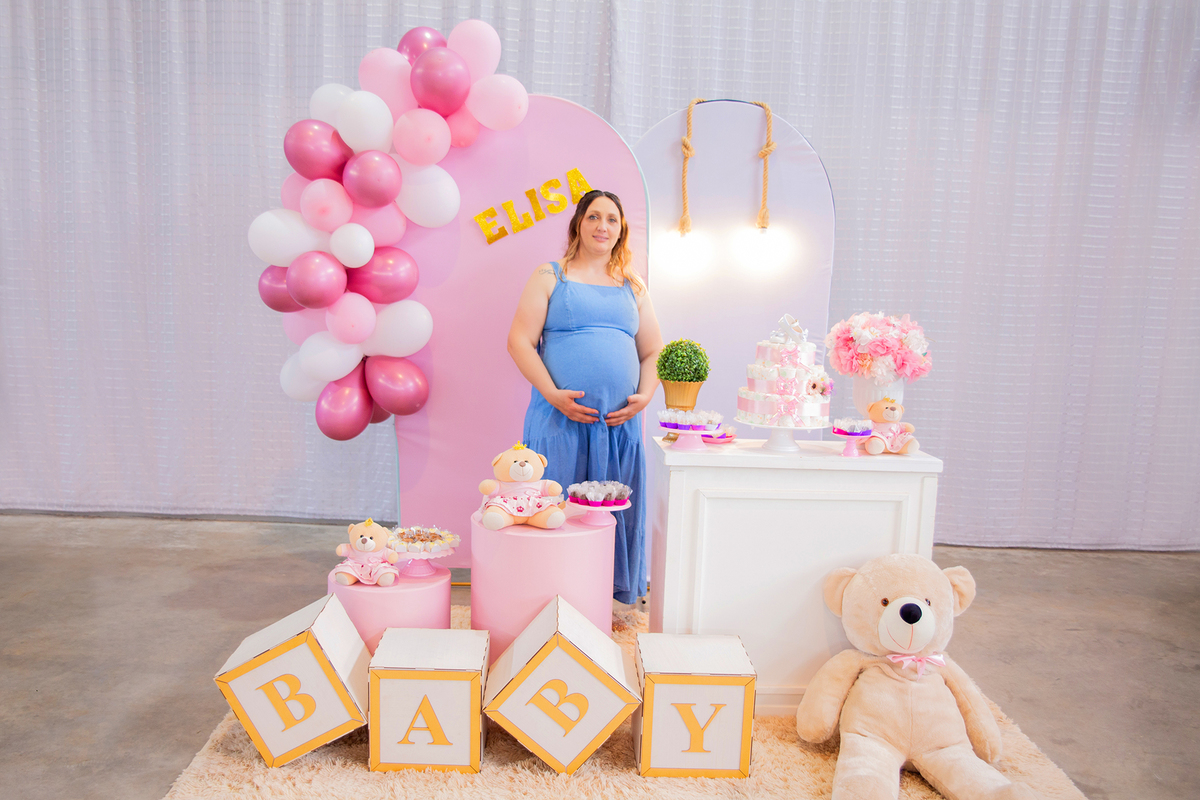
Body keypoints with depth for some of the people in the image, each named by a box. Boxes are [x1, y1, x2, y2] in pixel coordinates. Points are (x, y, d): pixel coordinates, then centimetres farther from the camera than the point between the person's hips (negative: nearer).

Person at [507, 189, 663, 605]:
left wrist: (644, 396, -2)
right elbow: (520, 341, -2)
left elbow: (653, 352, 17)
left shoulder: (633, 287, 17)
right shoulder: (550, 277, 6)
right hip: (561, 417, -3)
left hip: (620, 421, 4)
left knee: (613, 510, 5)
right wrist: (553, 394, -14)